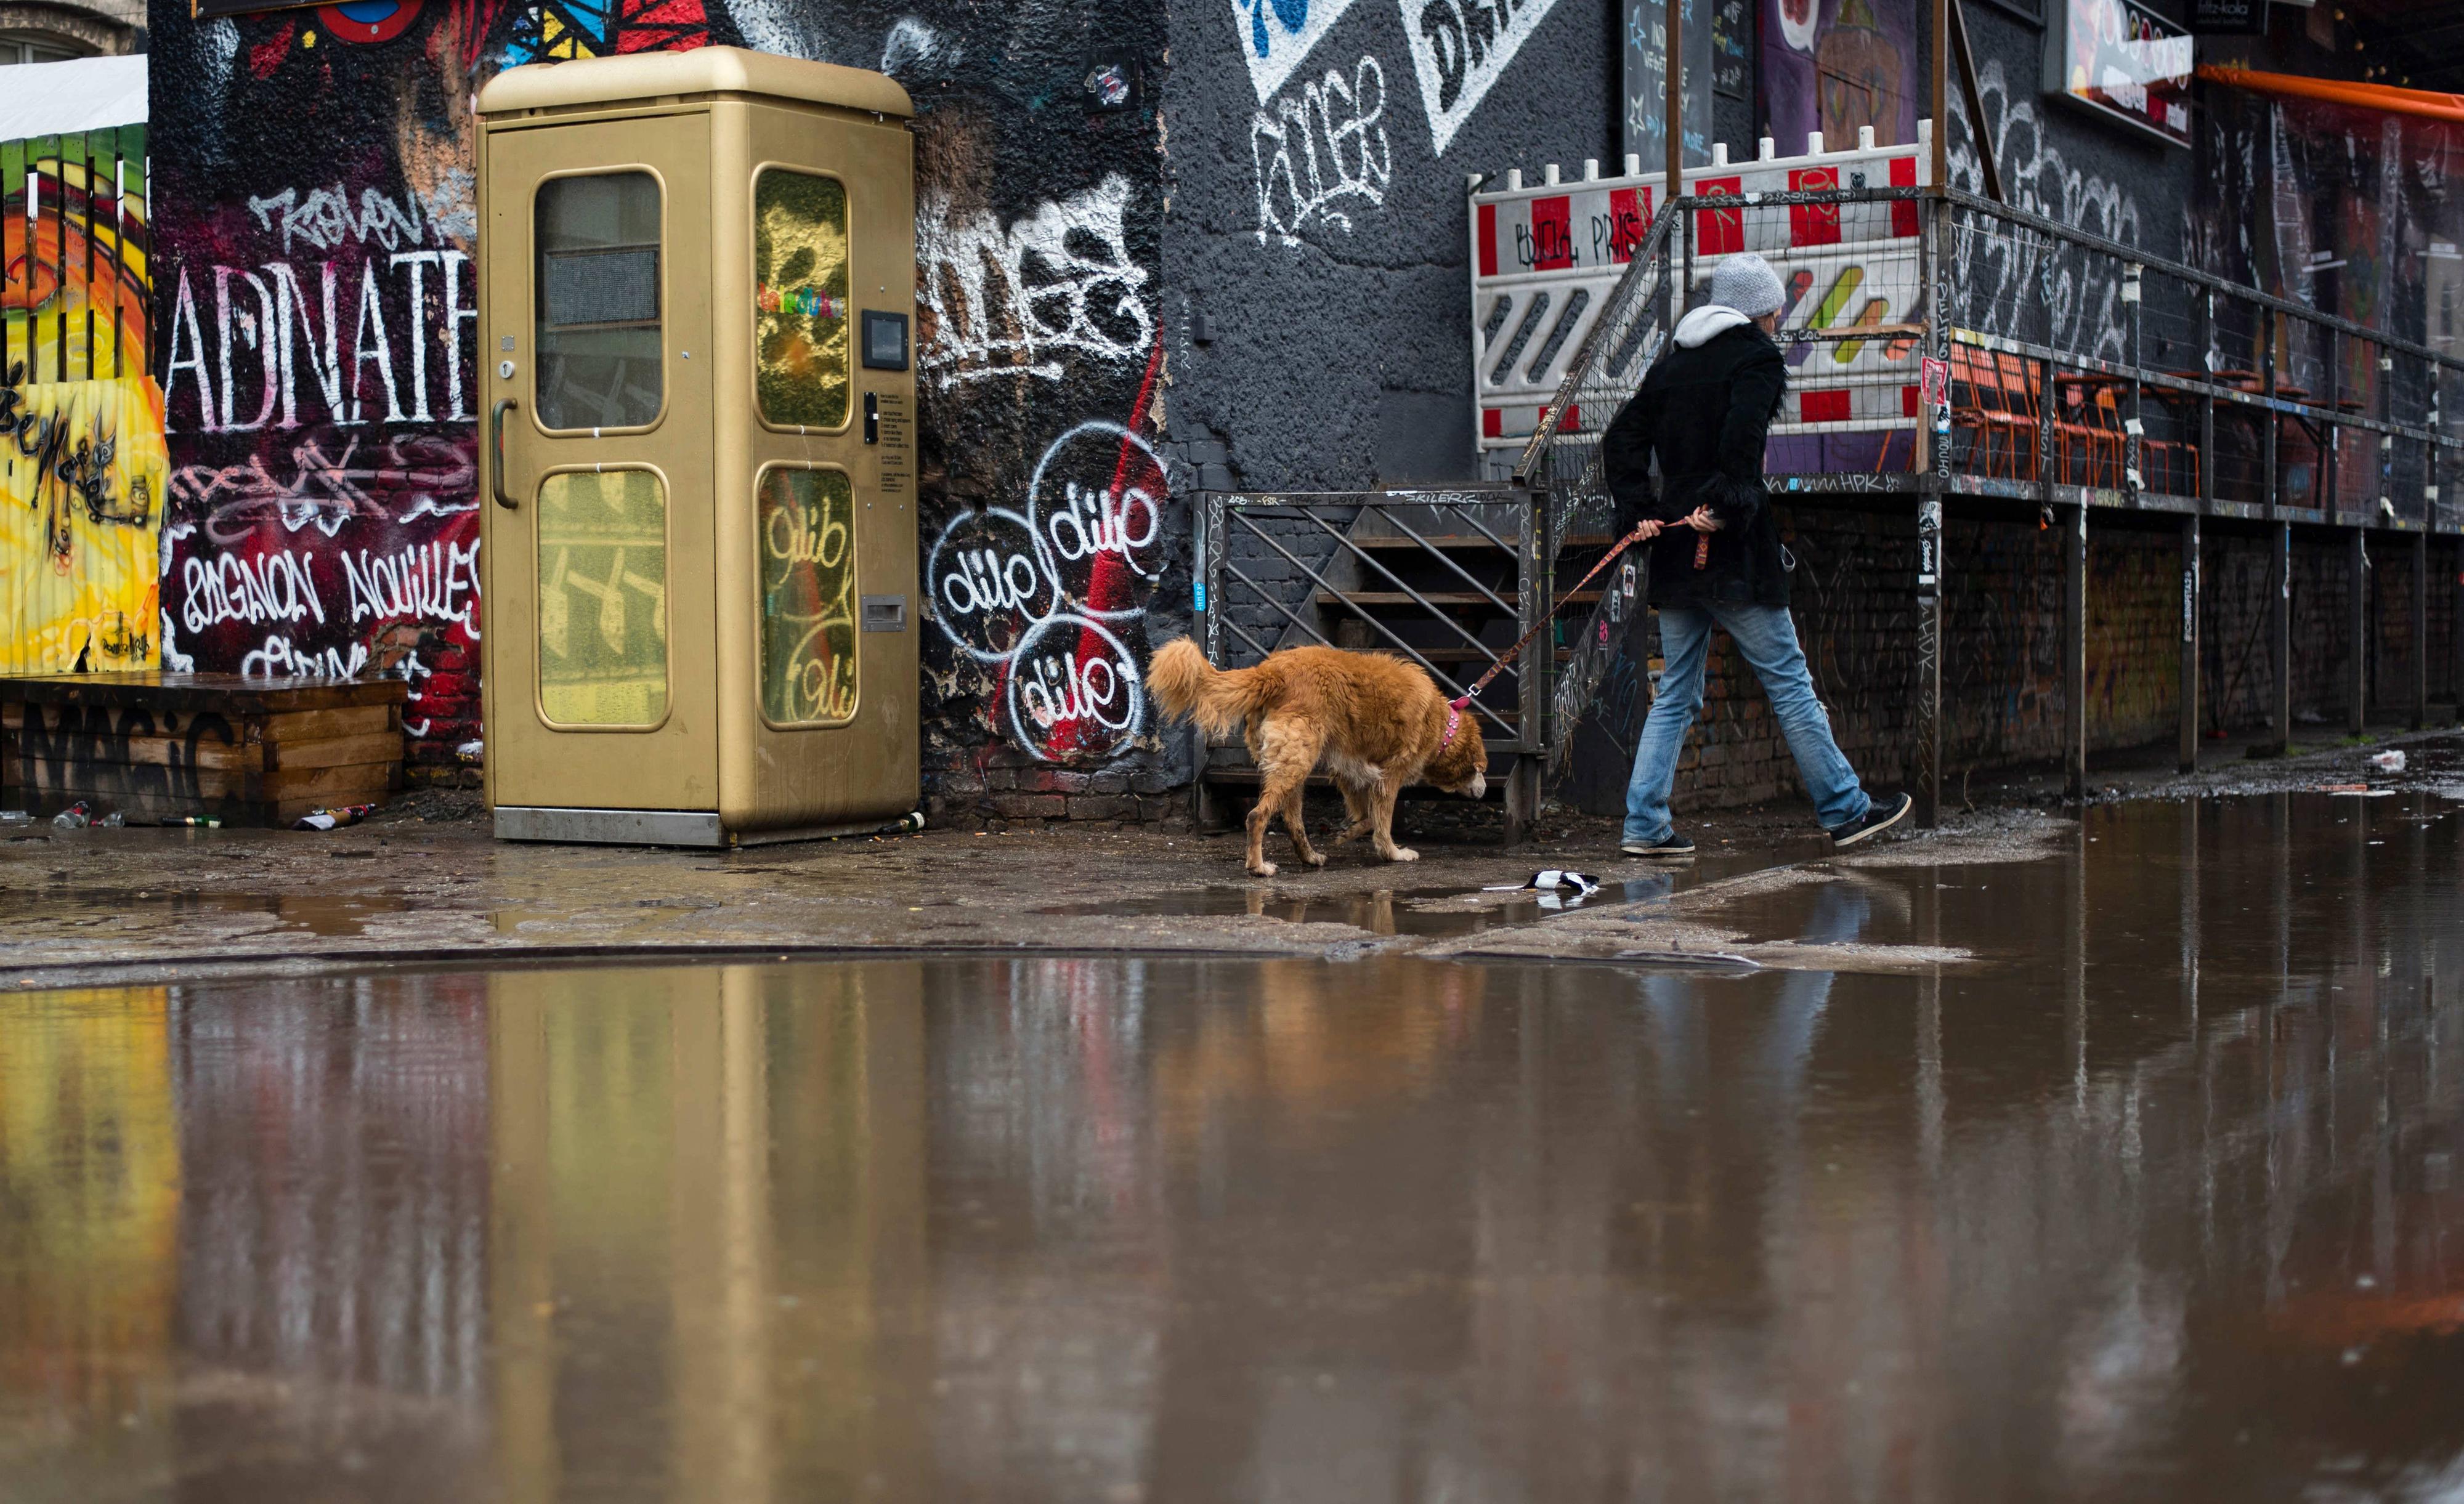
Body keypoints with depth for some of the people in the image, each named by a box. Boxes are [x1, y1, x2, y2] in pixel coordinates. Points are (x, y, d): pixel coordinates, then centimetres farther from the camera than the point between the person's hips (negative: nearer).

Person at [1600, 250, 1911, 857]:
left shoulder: (1671, 363, 15)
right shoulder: (1757, 357, -5)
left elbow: (1621, 439, 9)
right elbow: (1742, 438, -22)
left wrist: (1639, 510, 2)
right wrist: (1727, 506, -19)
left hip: (1675, 553, 6)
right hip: (1734, 555, -6)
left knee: (1675, 694, 10)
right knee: (1789, 682, 2)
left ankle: (1644, 824, 4)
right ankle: (1845, 810, 10)